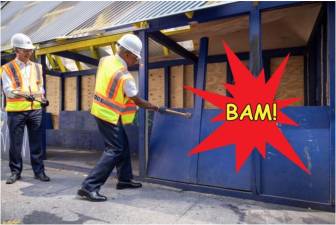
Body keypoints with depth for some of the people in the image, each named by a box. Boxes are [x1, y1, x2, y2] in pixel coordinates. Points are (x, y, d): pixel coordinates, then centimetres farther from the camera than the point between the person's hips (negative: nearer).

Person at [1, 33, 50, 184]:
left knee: (36, 142, 5)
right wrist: (23, 94, -27)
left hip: (35, 110, 3)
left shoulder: (37, 67, 12)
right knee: (15, 143, 5)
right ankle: (15, 172, 19)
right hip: (16, 111, -3)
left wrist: (42, 96, -2)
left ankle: (39, 171, 14)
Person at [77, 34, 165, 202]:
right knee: (115, 150, -5)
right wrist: (157, 108, 1)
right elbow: (138, 101, -12)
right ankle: (89, 186, -3)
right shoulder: (125, 77, -23)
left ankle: (124, 179, 29)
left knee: (123, 145, 17)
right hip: (109, 116, -9)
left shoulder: (105, 60, -1)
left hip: (101, 110, 9)